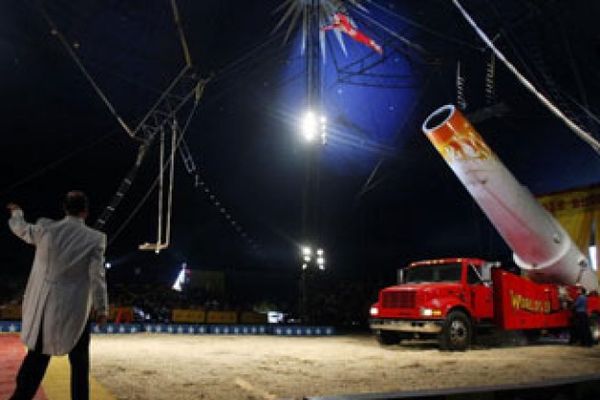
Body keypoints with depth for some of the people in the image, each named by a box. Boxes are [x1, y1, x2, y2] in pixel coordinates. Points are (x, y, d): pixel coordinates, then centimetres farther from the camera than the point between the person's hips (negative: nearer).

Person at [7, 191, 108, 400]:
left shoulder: (45, 228, -4)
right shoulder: (94, 238, -12)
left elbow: (21, 229, 18)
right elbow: (97, 277, -11)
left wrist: (16, 212, 40)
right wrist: (102, 308, 0)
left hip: (42, 307, 3)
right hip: (74, 310, -3)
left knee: (36, 356, 19)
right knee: (79, 362, 12)